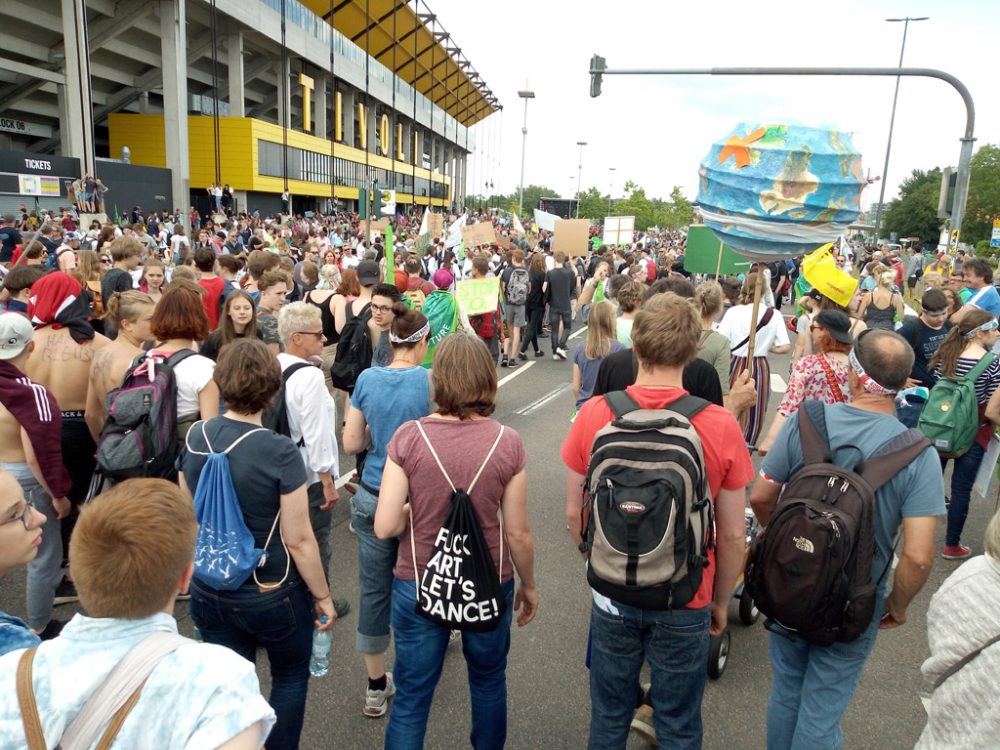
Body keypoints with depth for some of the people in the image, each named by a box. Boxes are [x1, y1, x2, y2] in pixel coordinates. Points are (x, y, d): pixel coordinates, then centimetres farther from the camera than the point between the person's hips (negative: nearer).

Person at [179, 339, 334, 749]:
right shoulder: (280, 451, -24)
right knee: (291, 678, 22)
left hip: (209, 590, 5)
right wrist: (323, 596, -5)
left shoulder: (195, 438, -7)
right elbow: (298, 539, -19)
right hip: (271, 594, -4)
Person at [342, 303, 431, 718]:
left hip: (373, 497, 3)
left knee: (374, 590, 10)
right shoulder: (430, 381, -14)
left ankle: (376, 686, 22)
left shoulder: (367, 379, -4)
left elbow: (351, 443, 0)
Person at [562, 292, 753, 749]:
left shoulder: (594, 415, -15)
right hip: (685, 604, -1)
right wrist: (720, 601, 8)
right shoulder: (721, 427, -18)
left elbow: (573, 514, -5)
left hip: (613, 594, 1)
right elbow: (733, 535, -9)